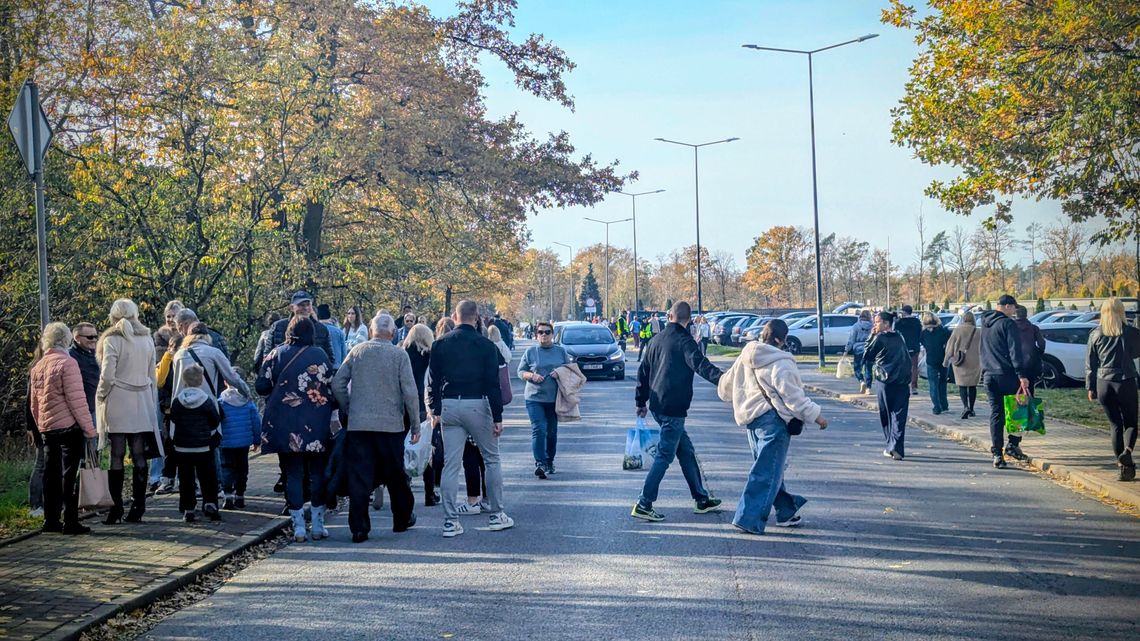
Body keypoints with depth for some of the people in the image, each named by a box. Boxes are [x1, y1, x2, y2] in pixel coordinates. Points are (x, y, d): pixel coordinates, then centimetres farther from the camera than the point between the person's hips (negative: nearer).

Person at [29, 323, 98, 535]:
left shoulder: (37, 367, 11)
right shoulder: (67, 363, -11)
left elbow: (34, 402, 17)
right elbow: (76, 399, -15)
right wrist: (89, 427, -11)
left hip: (47, 428, 7)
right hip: (70, 426, -7)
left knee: (51, 475, 11)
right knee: (69, 475, -4)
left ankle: (51, 520, 15)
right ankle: (70, 522, -4)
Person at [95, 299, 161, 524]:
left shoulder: (112, 340, -8)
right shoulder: (147, 340, 8)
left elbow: (107, 376, -13)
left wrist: (101, 396, 3)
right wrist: (152, 403, 17)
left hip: (117, 404, -4)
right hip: (142, 404, 4)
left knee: (116, 457, 0)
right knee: (139, 457, 5)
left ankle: (116, 507, -1)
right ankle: (138, 507, 6)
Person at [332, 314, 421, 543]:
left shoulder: (357, 351, 3)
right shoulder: (399, 355, -3)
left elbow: (337, 384, 1)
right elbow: (410, 391, -6)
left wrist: (349, 409, 13)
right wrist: (415, 425, 0)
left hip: (358, 424, 1)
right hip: (391, 424, -1)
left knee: (359, 478, 1)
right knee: (395, 475, 14)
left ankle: (359, 528, -2)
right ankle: (402, 519, 28)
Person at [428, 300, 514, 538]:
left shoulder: (440, 344, 3)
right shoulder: (485, 345, -5)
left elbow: (433, 380, 3)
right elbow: (493, 383, -6)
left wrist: (436, 411, 8)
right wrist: (497, 417, -3)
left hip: (449, 406, 3)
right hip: (477, 405, -2)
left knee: (451, 465, 4)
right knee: (492, 460, 12)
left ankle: (451, 521, 2)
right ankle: (497, 515, 14)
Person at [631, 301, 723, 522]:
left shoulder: (657, 339, 12)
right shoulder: (684, 341, -12)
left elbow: (643, 370, 19)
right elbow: (699, 364, -28)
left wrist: (641, 401, 27)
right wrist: (722, 379, -41)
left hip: (658, 405, 8)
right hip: (673, 408, -8)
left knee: (686, 451, 17)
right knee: (665, 455, -5)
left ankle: (702, 499, 24)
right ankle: (643, 504, -7)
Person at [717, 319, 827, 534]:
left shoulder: (745, 359, 9)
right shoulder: (780, 363, -15)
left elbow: (724, 388, 18)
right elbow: (793, 396, -15)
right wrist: (815, 415, -5)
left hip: (750, 418, 9)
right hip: (772, 420, -9)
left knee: (767, 467, 18)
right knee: (767, 471, -5)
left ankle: (787, 510, 28)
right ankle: (749, 518, -8)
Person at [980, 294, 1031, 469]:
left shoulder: (985, 324, 15)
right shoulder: (1008, 324, -9)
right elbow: (1015, 351, -16)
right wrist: (1021, 375, -18)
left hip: (989, 375, 6)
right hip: (1007, 374, -6)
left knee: (995, 413, 5)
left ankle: (997, 453, 0)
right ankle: (1013, 444, 0)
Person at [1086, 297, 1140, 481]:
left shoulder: (1095, 334, 0)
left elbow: (1090, 363, 4)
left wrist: (1090, 387, 11)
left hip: (1104, 385, 2)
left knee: (1116, 425, 12)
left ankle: (1123, 464, 8)